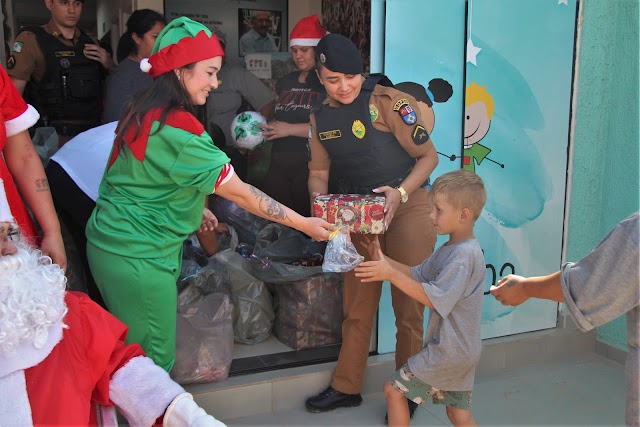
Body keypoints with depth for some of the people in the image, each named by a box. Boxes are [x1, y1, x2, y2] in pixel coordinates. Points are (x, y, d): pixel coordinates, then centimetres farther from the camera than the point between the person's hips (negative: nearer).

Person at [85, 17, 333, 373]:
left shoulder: (145, 112, 5)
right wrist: (304, 224, -13)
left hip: (111, 243, 9)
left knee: (135, 351, 19)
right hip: (137, 258, -9)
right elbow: (239, 192, -20)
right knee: (154, 360, 4)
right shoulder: (178, 128, -23)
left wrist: (193, 208, 17)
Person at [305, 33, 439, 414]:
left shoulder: (389, 102, -13)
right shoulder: (321, 117, 6)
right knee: (357, 305, 13)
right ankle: (347, 387, 28)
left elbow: (429, 156, -8)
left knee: (408, 307, 4)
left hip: (407, 209, -5)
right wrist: (319, 197, -11)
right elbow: (319, 172, 11)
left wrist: (400, 193, -22)